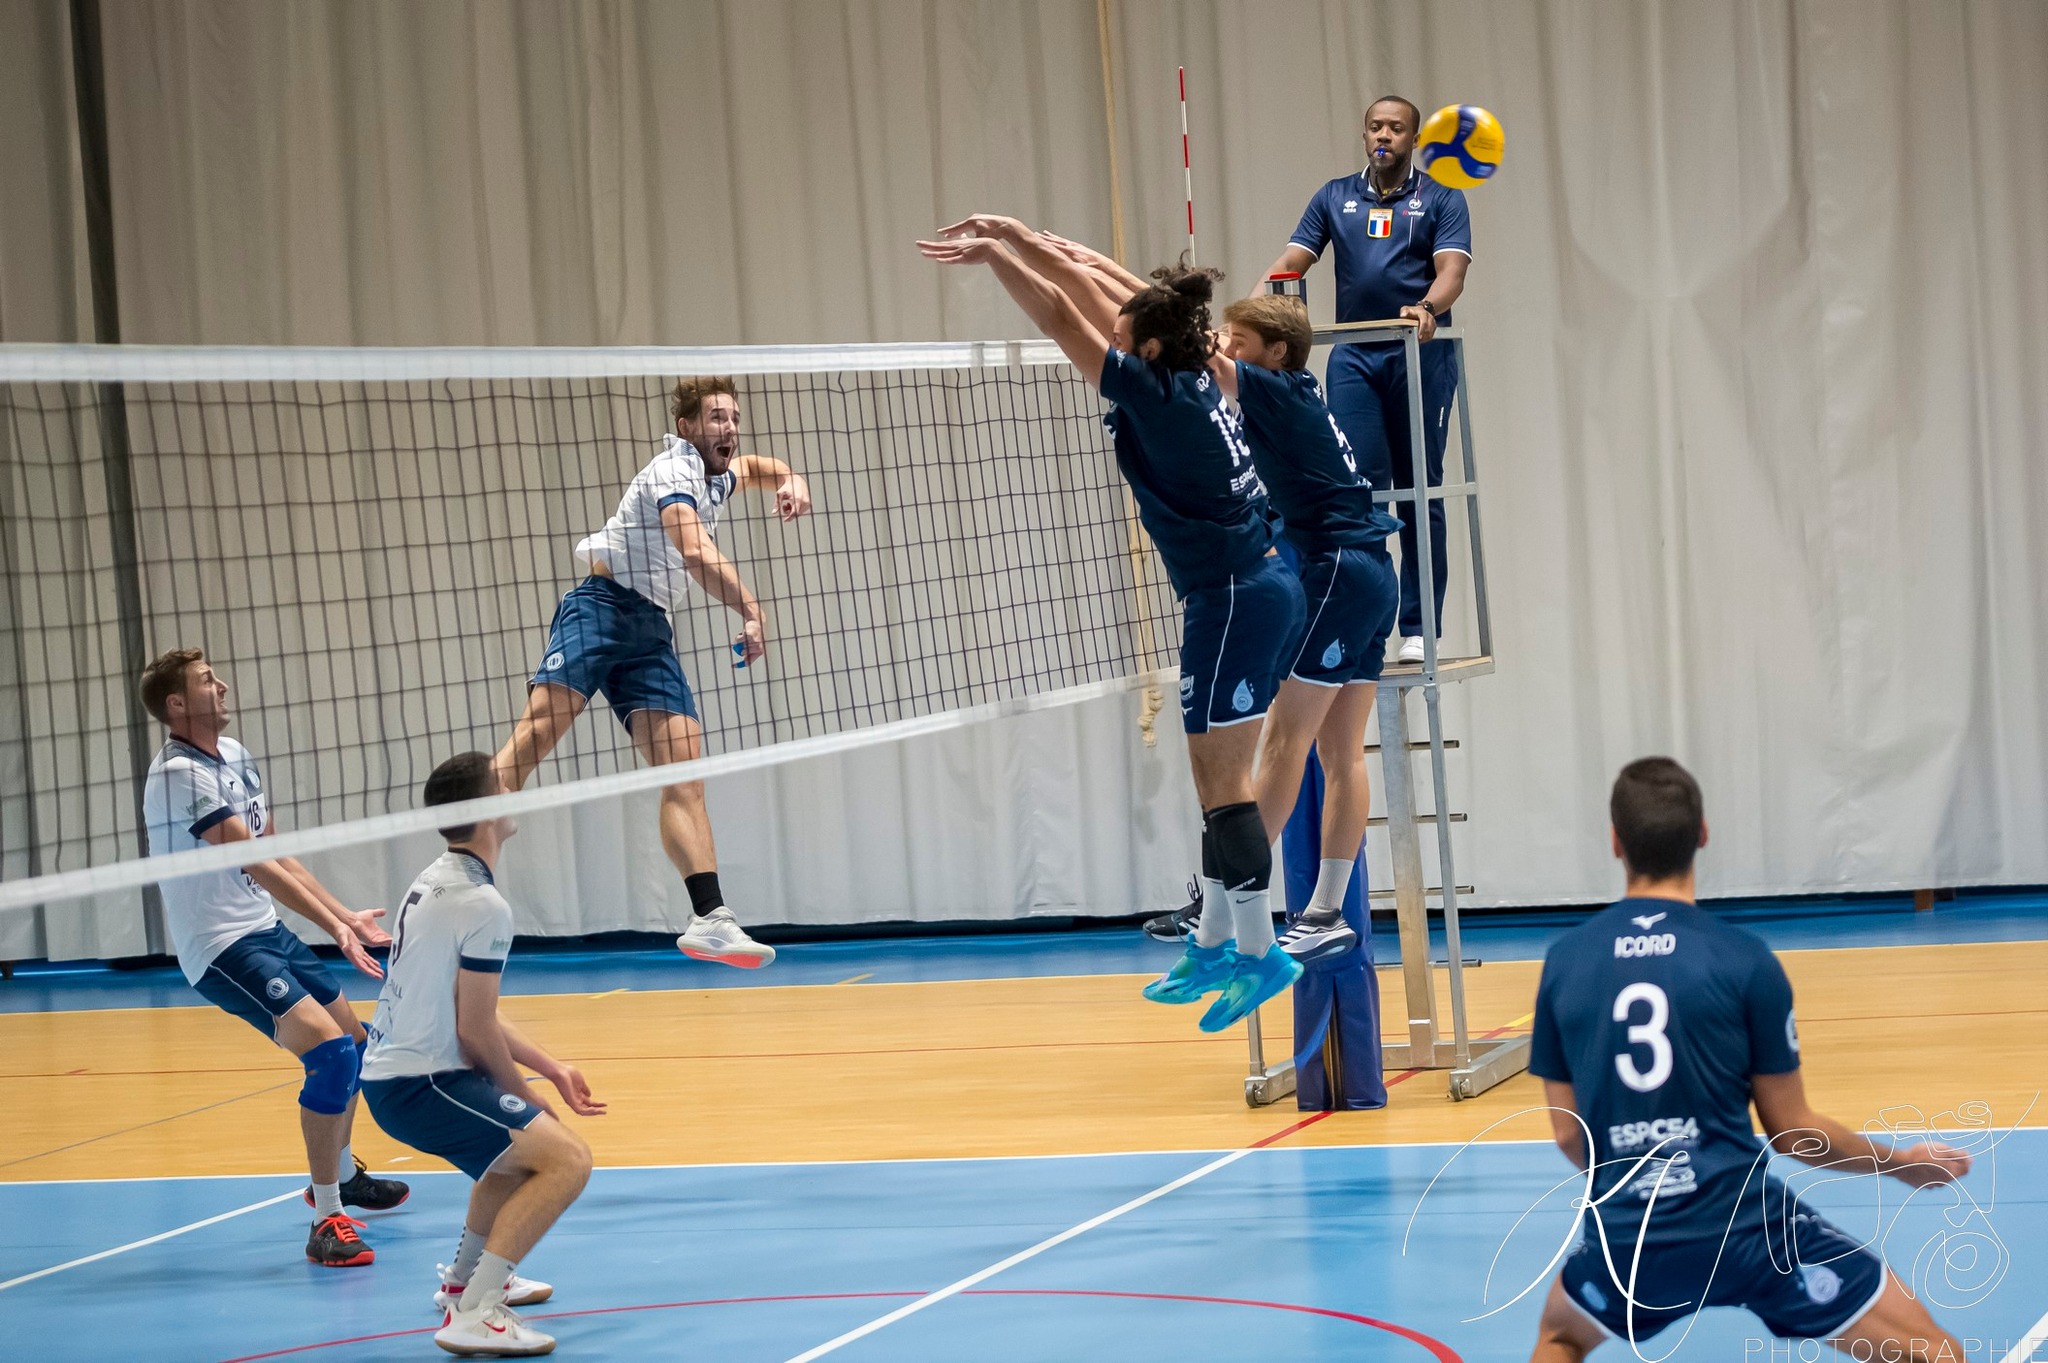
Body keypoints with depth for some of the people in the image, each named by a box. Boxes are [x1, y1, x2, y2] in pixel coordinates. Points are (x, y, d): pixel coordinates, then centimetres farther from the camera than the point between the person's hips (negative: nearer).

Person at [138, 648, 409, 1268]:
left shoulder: (234, 755, 9)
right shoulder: (180, 774, -20)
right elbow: (258, 864, -25)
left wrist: (346, 916, 7)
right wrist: (334, 927, -28)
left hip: (267, 930, 10)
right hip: (223, 947, -10)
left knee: (353, 1042, 20)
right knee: (330, 1051, -23)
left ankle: (342, 1175, 43)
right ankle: (326, 1221, -19)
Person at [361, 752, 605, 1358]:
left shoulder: (436, 881, 12)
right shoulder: (484, 906, -18)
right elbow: (474, 1031, -17)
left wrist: (551, 1070, 15)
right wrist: (521, 1096, -1)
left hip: (390, 1071, 10)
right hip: (420, 1083, -10)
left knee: (524, 1137, 32)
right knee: (566, 1158, -19)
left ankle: (464, 1276, 39)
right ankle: (473, 1313, -23)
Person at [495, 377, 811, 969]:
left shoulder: (719, 476, 19)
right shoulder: (673, 470, -9)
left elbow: (757, 465, 43)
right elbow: (695, 551, -25)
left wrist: (790, 482, 20)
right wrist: (750, 610, -27)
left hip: (651, 632, 8)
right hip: (603, 605, -8)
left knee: (685, 778, -4)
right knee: (535, 734, -24)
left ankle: (710, 920, -8)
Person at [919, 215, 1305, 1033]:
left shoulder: (1159, 397, -18)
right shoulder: (1189, 377, 6)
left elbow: (1063, 319, -18)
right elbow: (1090, 297, 12)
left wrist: (994, 256, -13)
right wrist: (1019, 238, 12)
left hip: (1234, 597, -10)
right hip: (1257, 585, 10)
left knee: (1222, 779, -6)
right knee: (1216, 777, 14)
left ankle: (1258, 952, -5)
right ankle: (1215, 943, 20)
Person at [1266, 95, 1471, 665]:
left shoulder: (1441, 199, 6)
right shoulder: (1334, 197, 13)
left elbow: (1451, 270, -8)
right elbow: (1291, 262, 5)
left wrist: (1426, 309, -29)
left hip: (1420, 356, -2)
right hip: (1354, 357, 2)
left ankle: (1418, 629, 5)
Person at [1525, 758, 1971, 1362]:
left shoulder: (1564, 962, 1)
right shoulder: (1746, 961, -7)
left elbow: (1568, 1133, 8)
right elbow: (1792, 1132, 0)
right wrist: (1905, 1164, 16)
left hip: (1627, 1242, 3)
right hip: (1748, 1229, -3)